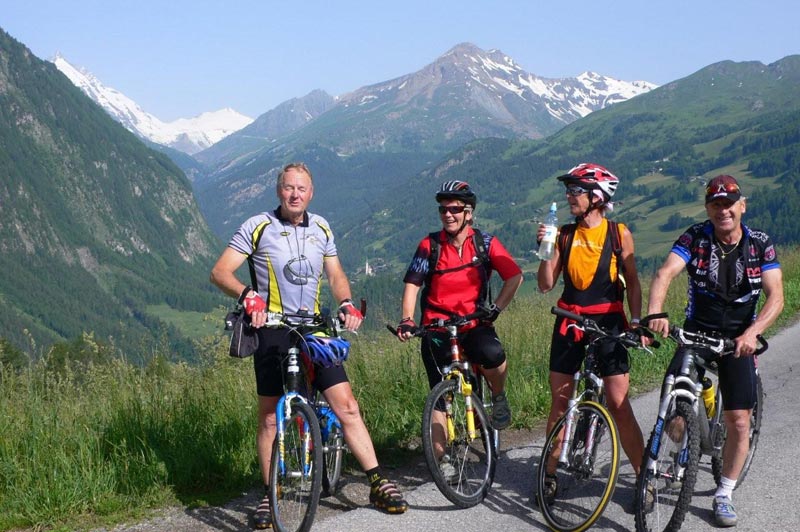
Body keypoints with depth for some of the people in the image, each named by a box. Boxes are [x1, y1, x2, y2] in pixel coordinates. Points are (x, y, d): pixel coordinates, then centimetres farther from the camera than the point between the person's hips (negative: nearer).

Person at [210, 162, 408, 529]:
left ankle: (378, 484, 2)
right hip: (273, 330, -3)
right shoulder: (258, 227, -4)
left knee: (346, 406, -3)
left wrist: (347, 303, -5)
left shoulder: (321, 228, 9)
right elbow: (220, 272, -9)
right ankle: (270, 495, 15)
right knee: (270, 417, 2)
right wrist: (247, 295, -29)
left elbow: (336, 276, 17)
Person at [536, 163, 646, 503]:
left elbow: (632, 282, 5)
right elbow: (546, 285, 3)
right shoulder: (565, 234, 5)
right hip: (569, 321, 3)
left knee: (618, 404, -7)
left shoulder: (619, 233, 1)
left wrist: (636, 320, -5)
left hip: (608, 321, -3)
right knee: (559, 403, 6)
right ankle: (551, 474, 17)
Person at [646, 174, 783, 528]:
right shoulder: (695, 238, -9)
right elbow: (665, 274, -23)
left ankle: (723, 496, 13)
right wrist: (655, 312, -43)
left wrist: (752, 332, -31)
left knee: (738, 421, -5)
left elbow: (775, 297, -14)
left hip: (738, 339, 0)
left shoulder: (760, 245, -7)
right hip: (696, 333, 0)